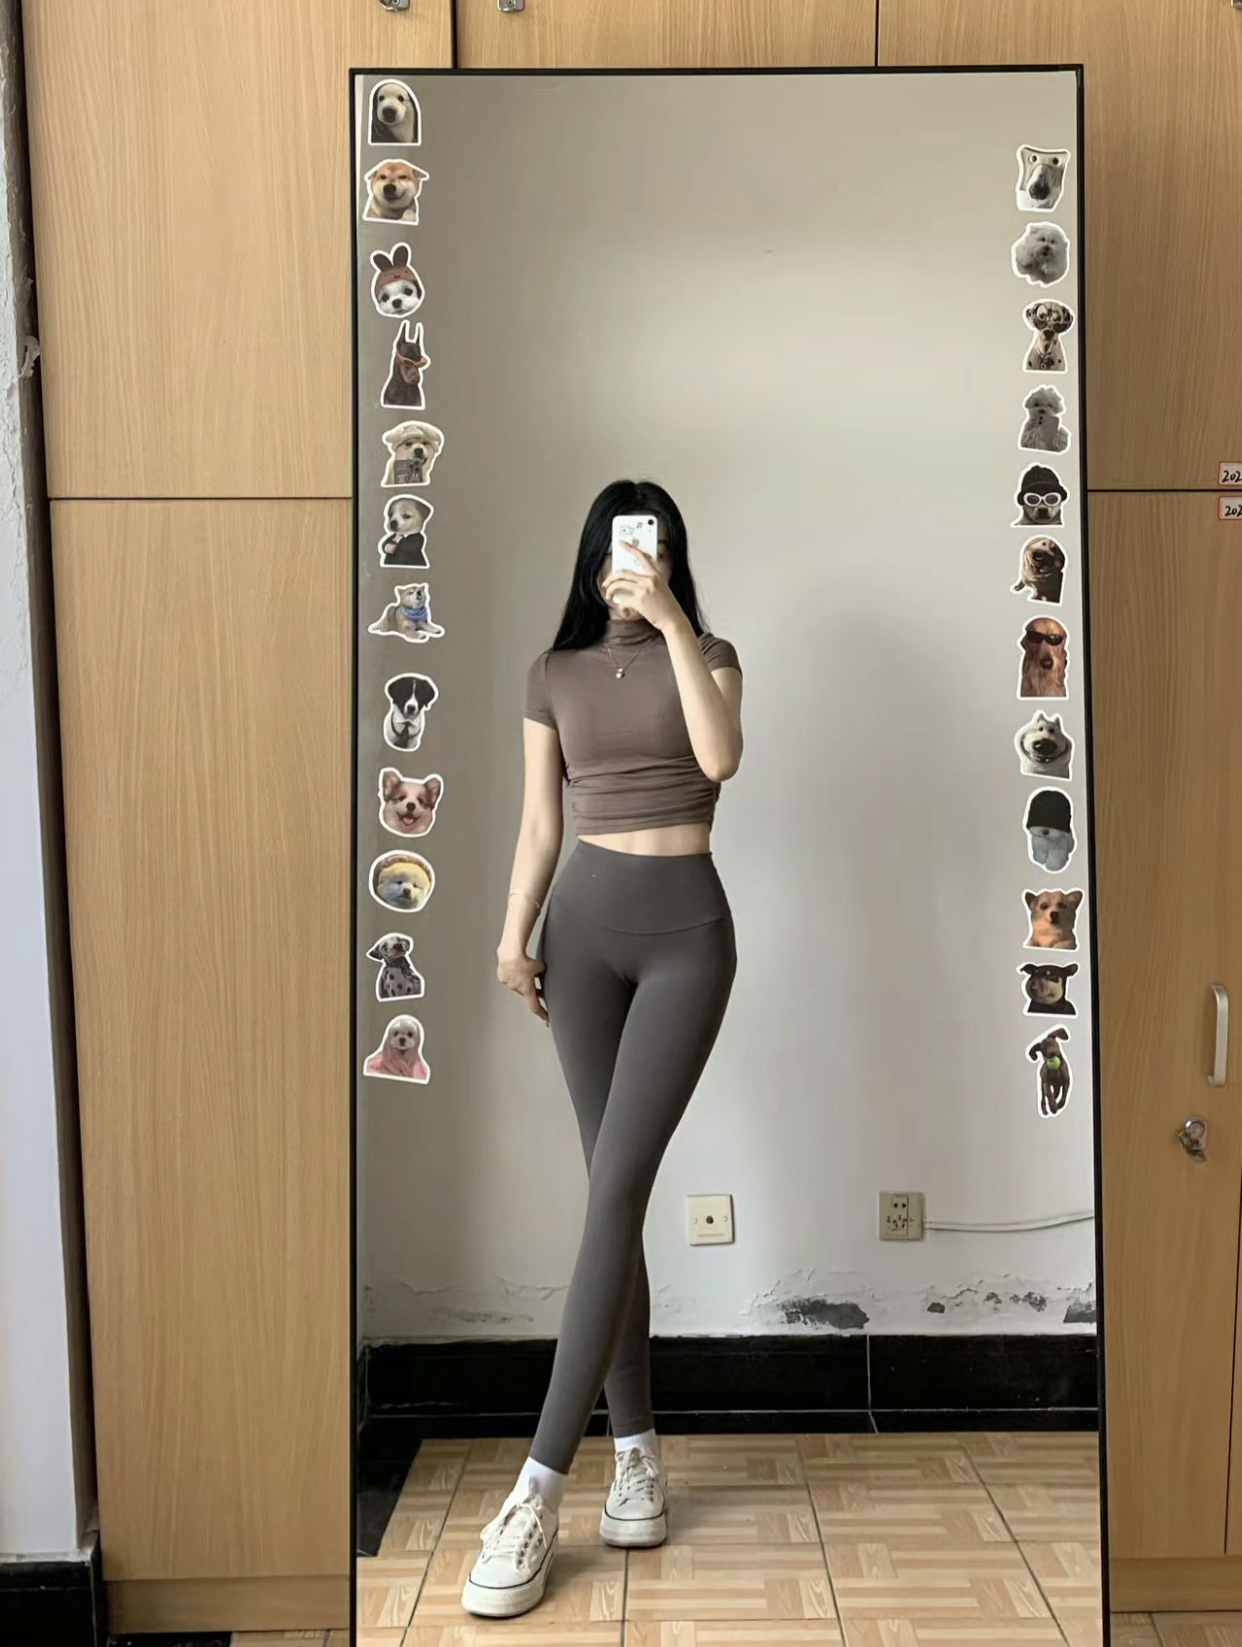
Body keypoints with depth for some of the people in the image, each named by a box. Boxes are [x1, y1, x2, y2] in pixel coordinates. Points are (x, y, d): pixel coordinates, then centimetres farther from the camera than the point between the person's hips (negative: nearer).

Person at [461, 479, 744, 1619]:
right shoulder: (554, 675, 11)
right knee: (615, 1189, 2)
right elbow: (539, 823, 7)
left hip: (687, 927, -2)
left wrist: (673, 624, -15)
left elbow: (720, 759, -15)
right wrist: (514, 935, -6)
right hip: (585, 922, 3)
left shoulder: (708, 656, 6)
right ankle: (638, 1448, 13)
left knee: (617, 1183, -12)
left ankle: (541, 1487, -10)